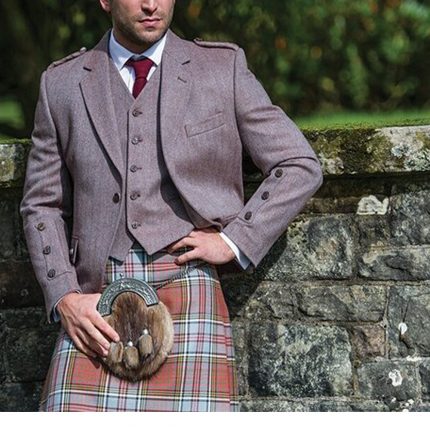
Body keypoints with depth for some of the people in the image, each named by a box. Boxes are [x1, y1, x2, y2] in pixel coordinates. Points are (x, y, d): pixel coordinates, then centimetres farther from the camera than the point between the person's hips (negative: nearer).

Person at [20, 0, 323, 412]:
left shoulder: (223, 68, 11)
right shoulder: (62, 84, 14)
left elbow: (300, 167, 11)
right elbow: (42, 205, 15)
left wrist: (235, 241, -1)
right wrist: (64, 297, 0)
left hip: (186, 285, -1)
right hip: (94, 309, 1)